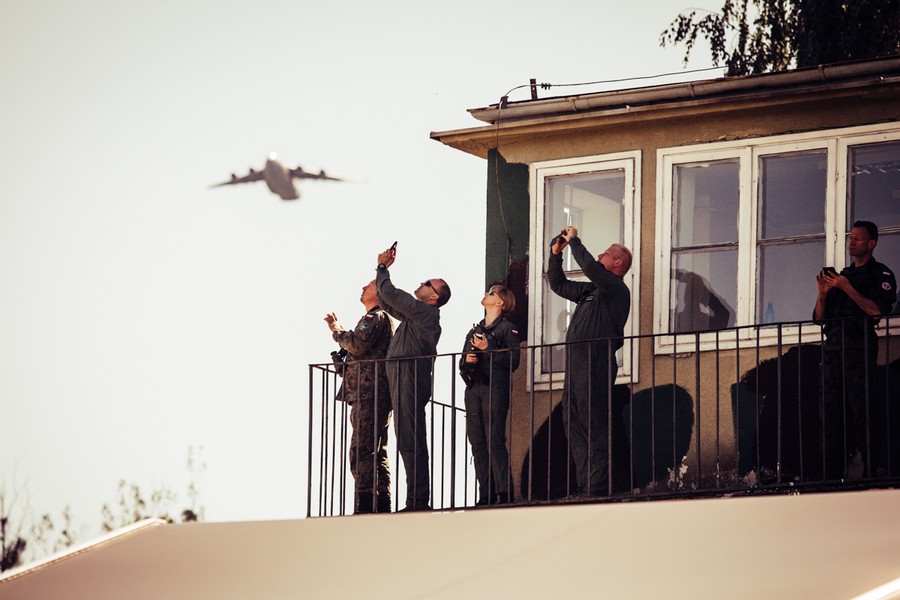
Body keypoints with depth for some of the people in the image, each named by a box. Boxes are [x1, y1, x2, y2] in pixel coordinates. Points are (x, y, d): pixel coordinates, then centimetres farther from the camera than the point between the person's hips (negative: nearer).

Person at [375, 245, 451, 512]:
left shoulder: (426, 312, -9)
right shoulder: (414, 313, 21)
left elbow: (389, 294, -13)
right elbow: (387, 301, 33)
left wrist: (382, 268, 3)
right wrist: (383, 269, 25)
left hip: (411, 380, -10)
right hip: (403, 382, 10)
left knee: (410, 441, -12)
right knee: (409, 441, 10)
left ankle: (417, 501, -15)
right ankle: (417, 500, 12)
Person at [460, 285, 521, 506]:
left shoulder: (507, 328, 3)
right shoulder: (475, 330, 22)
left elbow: (513, 362, -7)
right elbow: (462, 363, 24)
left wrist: (488, 349, -13)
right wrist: (467, 361, 2)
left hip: (495, 388, -7)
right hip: (473, 389, 7)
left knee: (495, 441, -14)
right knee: (477, 443, 0)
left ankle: (503, 493, -16)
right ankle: (485, 494, 0)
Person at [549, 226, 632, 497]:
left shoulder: (616, 289, -5)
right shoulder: (591, 290, 23)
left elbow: (589, 266, -21)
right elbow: (558, 285, 35)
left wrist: (574, 241, -6)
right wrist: (556, 254, 23)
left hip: (595, 365, -9)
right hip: (575, 365, 10)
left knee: (594, 428, -11)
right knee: (576, 427, 7)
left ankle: (597, 487, -13)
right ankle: (583, 486, 9)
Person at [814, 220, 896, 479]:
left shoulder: (881, 275, 7)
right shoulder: (841, 276, 24)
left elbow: (877, 310, -10)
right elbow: (819, 317, 20)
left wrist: (847, 288, -13)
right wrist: (823, 293, 1)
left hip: (859, 348, -6)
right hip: (833, 348, 6)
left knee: (860, 410, -14)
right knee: (832, 410, -2)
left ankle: (867, 470, -16)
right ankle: (833, 475, -5)